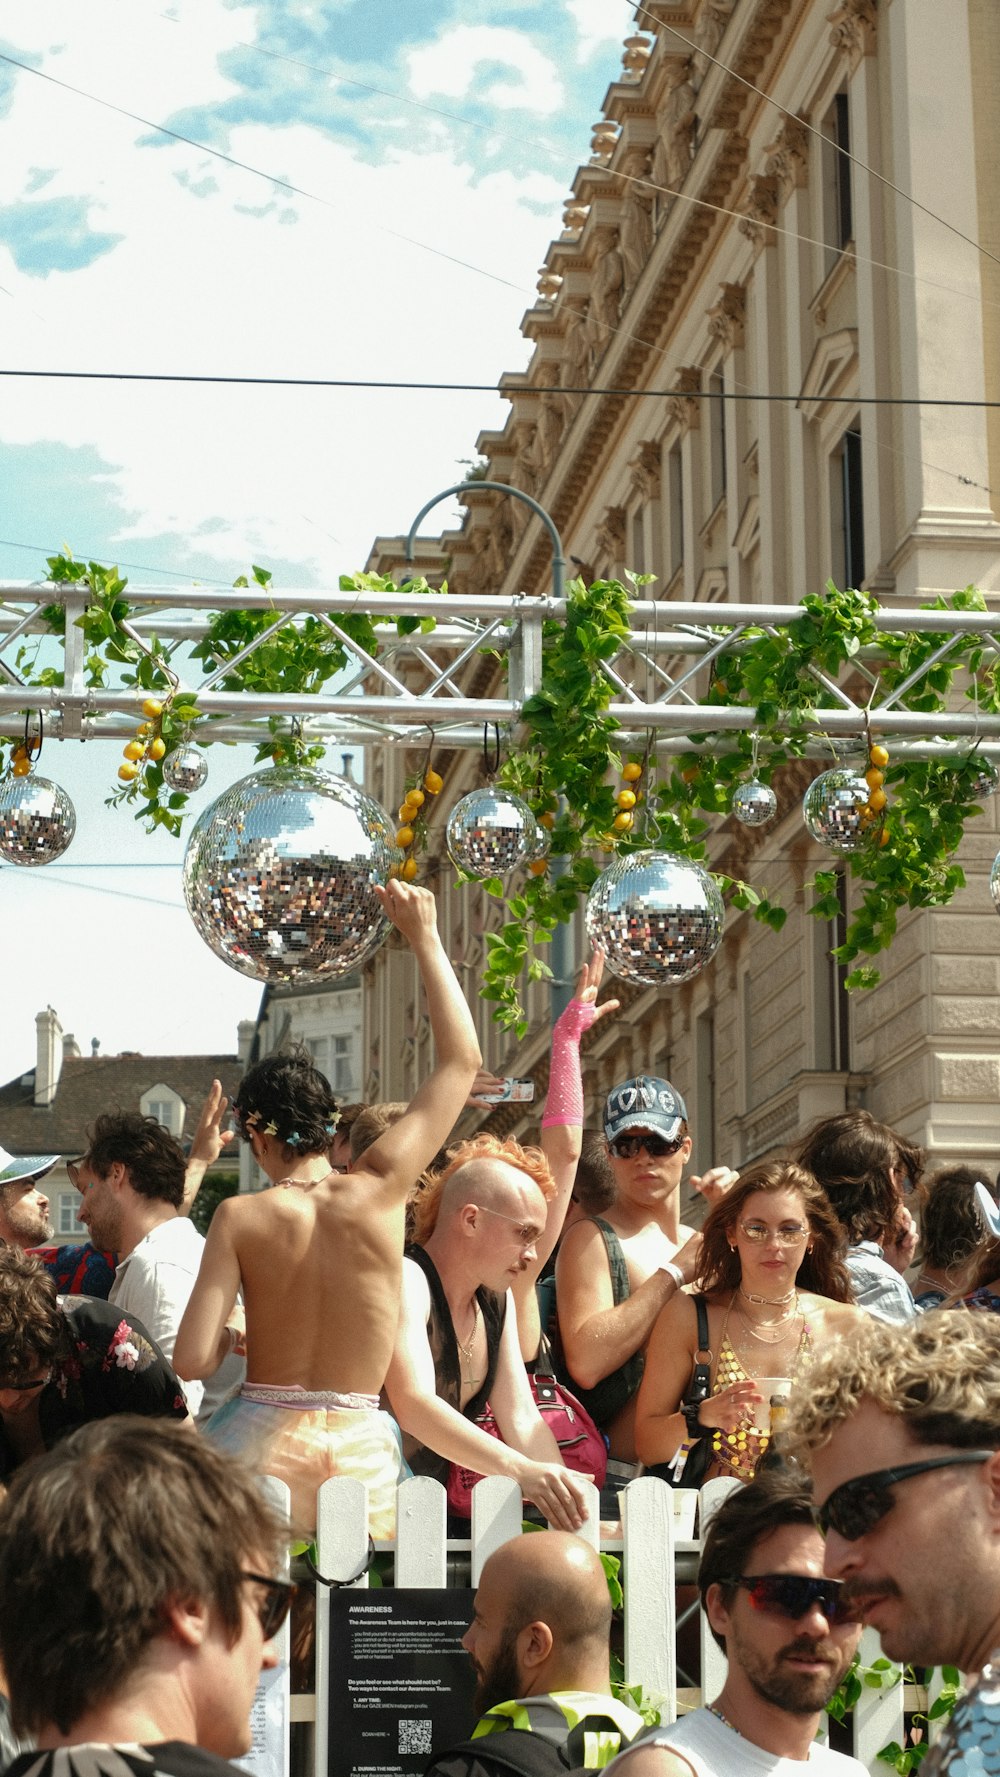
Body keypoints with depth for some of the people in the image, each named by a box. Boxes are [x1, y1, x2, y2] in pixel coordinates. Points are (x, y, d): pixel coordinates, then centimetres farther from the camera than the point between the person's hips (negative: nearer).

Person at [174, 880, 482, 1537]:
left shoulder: (241, 1218, -5)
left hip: (263, 1436, -1)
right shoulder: (377, 1192, -3)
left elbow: (193, 1359, -12)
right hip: (361, 1443, 1)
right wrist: (425, 938, 13)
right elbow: (462, 1060, 7)